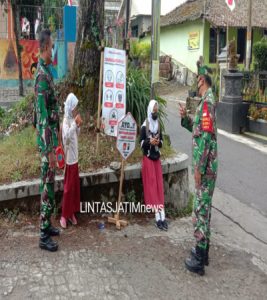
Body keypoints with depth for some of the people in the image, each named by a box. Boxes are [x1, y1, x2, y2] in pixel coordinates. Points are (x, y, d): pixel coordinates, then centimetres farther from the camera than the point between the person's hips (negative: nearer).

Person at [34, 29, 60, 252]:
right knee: (48, 186, -2)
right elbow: (43, 116, -23)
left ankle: (47, 224, 31)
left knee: (48, 183, 17)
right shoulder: (42, 75, -19)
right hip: (46, 141, -10)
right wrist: (50, 150, -22)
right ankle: (44, 236, 8)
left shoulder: (46, 71, 12)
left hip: (51, 138, 10)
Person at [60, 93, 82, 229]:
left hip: (75, 157, 9)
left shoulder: (72, 119, 9)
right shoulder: (66, 121, -18)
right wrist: (75, 123, -32)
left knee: (75, 186, 13)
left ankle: (72, 213, 24)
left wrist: (78, 126, 2)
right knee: (68, 187, -2)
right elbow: (67, 137, -33)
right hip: (69, 158, -9)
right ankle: (64, 215, 8)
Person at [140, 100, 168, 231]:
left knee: (159, 185, 1)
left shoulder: (158, 125, 9)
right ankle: (158, 217, -9)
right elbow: (141, 143, -7)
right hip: (148, 158, -5)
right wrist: (150, 142, -24)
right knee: (152, 185, -8)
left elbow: (161, 141, 13)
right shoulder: (144, 126, -7)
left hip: (157, 157, 5)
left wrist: (159, 142, -9)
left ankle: (162, 216, 1)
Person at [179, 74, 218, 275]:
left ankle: (199, 260, 5)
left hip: (205, 167, -10)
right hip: (207, 166, 10)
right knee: (204, 207, 16)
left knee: (201, 209, -4)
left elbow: (206, 136, -23)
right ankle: (203, 251, 28)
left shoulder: (207, 101, -16)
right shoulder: (206, 101, 15)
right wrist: (185, 117, 11)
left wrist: (199, 168, -21)